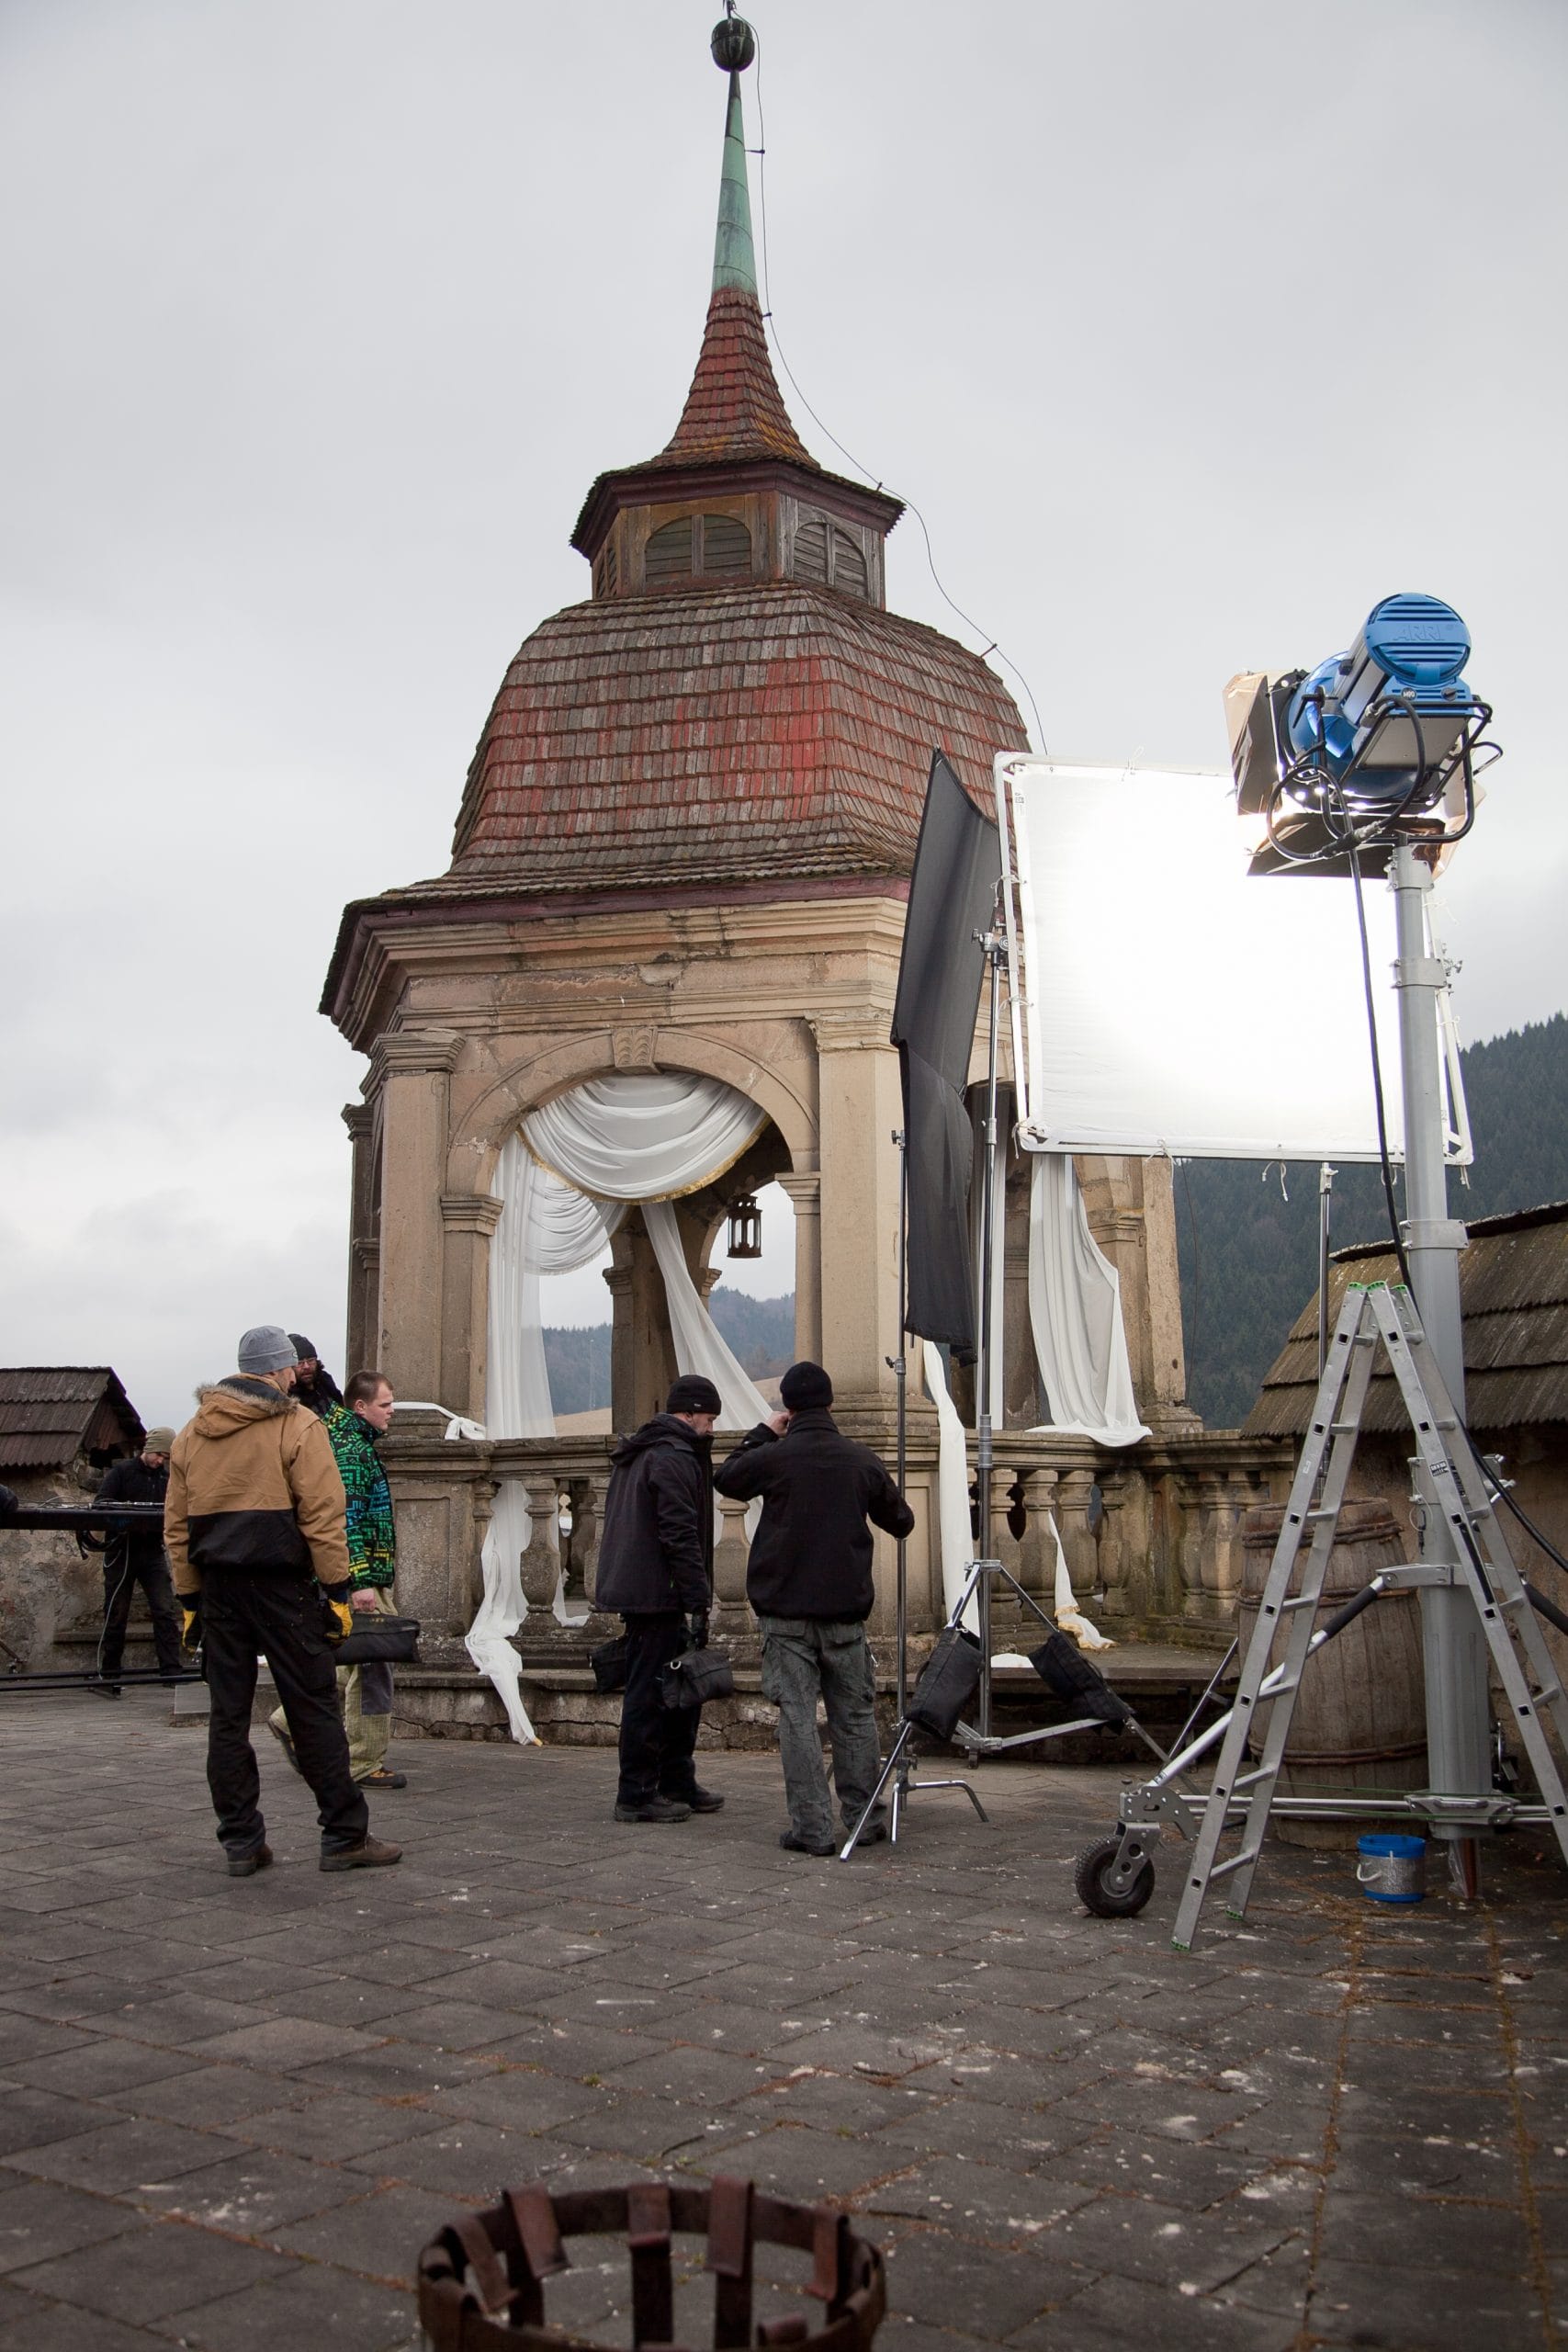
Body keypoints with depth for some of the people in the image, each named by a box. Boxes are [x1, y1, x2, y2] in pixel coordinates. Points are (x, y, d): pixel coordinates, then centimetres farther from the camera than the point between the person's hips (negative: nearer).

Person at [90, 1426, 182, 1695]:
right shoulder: (121, 1471, 0)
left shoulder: (167, 1478, 12)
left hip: (152, 1552, 3)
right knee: (116, 1615, 4)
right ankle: (107, 1676, 13)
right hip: (122, 1550, -3)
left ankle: (171, 1670, -7)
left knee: (165, 1612, -7)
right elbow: (100, 1503, -9)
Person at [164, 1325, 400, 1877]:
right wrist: (337, 1589, -7)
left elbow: (176, 1525, 12)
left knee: (228, 1716, 9)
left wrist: (189, 1599, 16)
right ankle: (345, 1836, 5)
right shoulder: (297, 1426, -6)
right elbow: (322, 1516, -12)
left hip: (217, 1588, 5)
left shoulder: (191, 1433, 12)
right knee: (313, 1709, 0)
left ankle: (240, 1841, 12)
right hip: (282, 1588, -5)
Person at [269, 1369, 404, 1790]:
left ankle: (294, 1720, 24)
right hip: (364, 1575, -10)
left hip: (368, 1577, 10)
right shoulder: (352, 1450, -14)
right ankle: (366, 1763, 3)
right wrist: (361, 1581, -24)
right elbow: (348, 1520, -21)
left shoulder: (354, 1443, 17)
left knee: (357, 1664, 18)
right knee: (371, 1668, -4)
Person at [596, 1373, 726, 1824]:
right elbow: (681, 1536, -21)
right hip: (657, 1596, -10)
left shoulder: (634, 1454, 19)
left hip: (636, 1592, 10)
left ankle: (678, 1784, 24)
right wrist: (697, 1602, -19)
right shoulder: (675, 1457, -14)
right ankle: (637, 1796, 3)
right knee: (650, 1694, -3)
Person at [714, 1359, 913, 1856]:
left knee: (797, 1717, 0)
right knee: (854, 1715, 13)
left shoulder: (773, 1457, -8)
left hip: (786, 1612, -2)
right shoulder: (862, 1460, 0)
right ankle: (862, 1818, 19)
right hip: (846, 1609, 3)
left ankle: (812, 1828, -1)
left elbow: (724, 1479, 13)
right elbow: (901, 1521, 13)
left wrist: (762, 1434, 18)